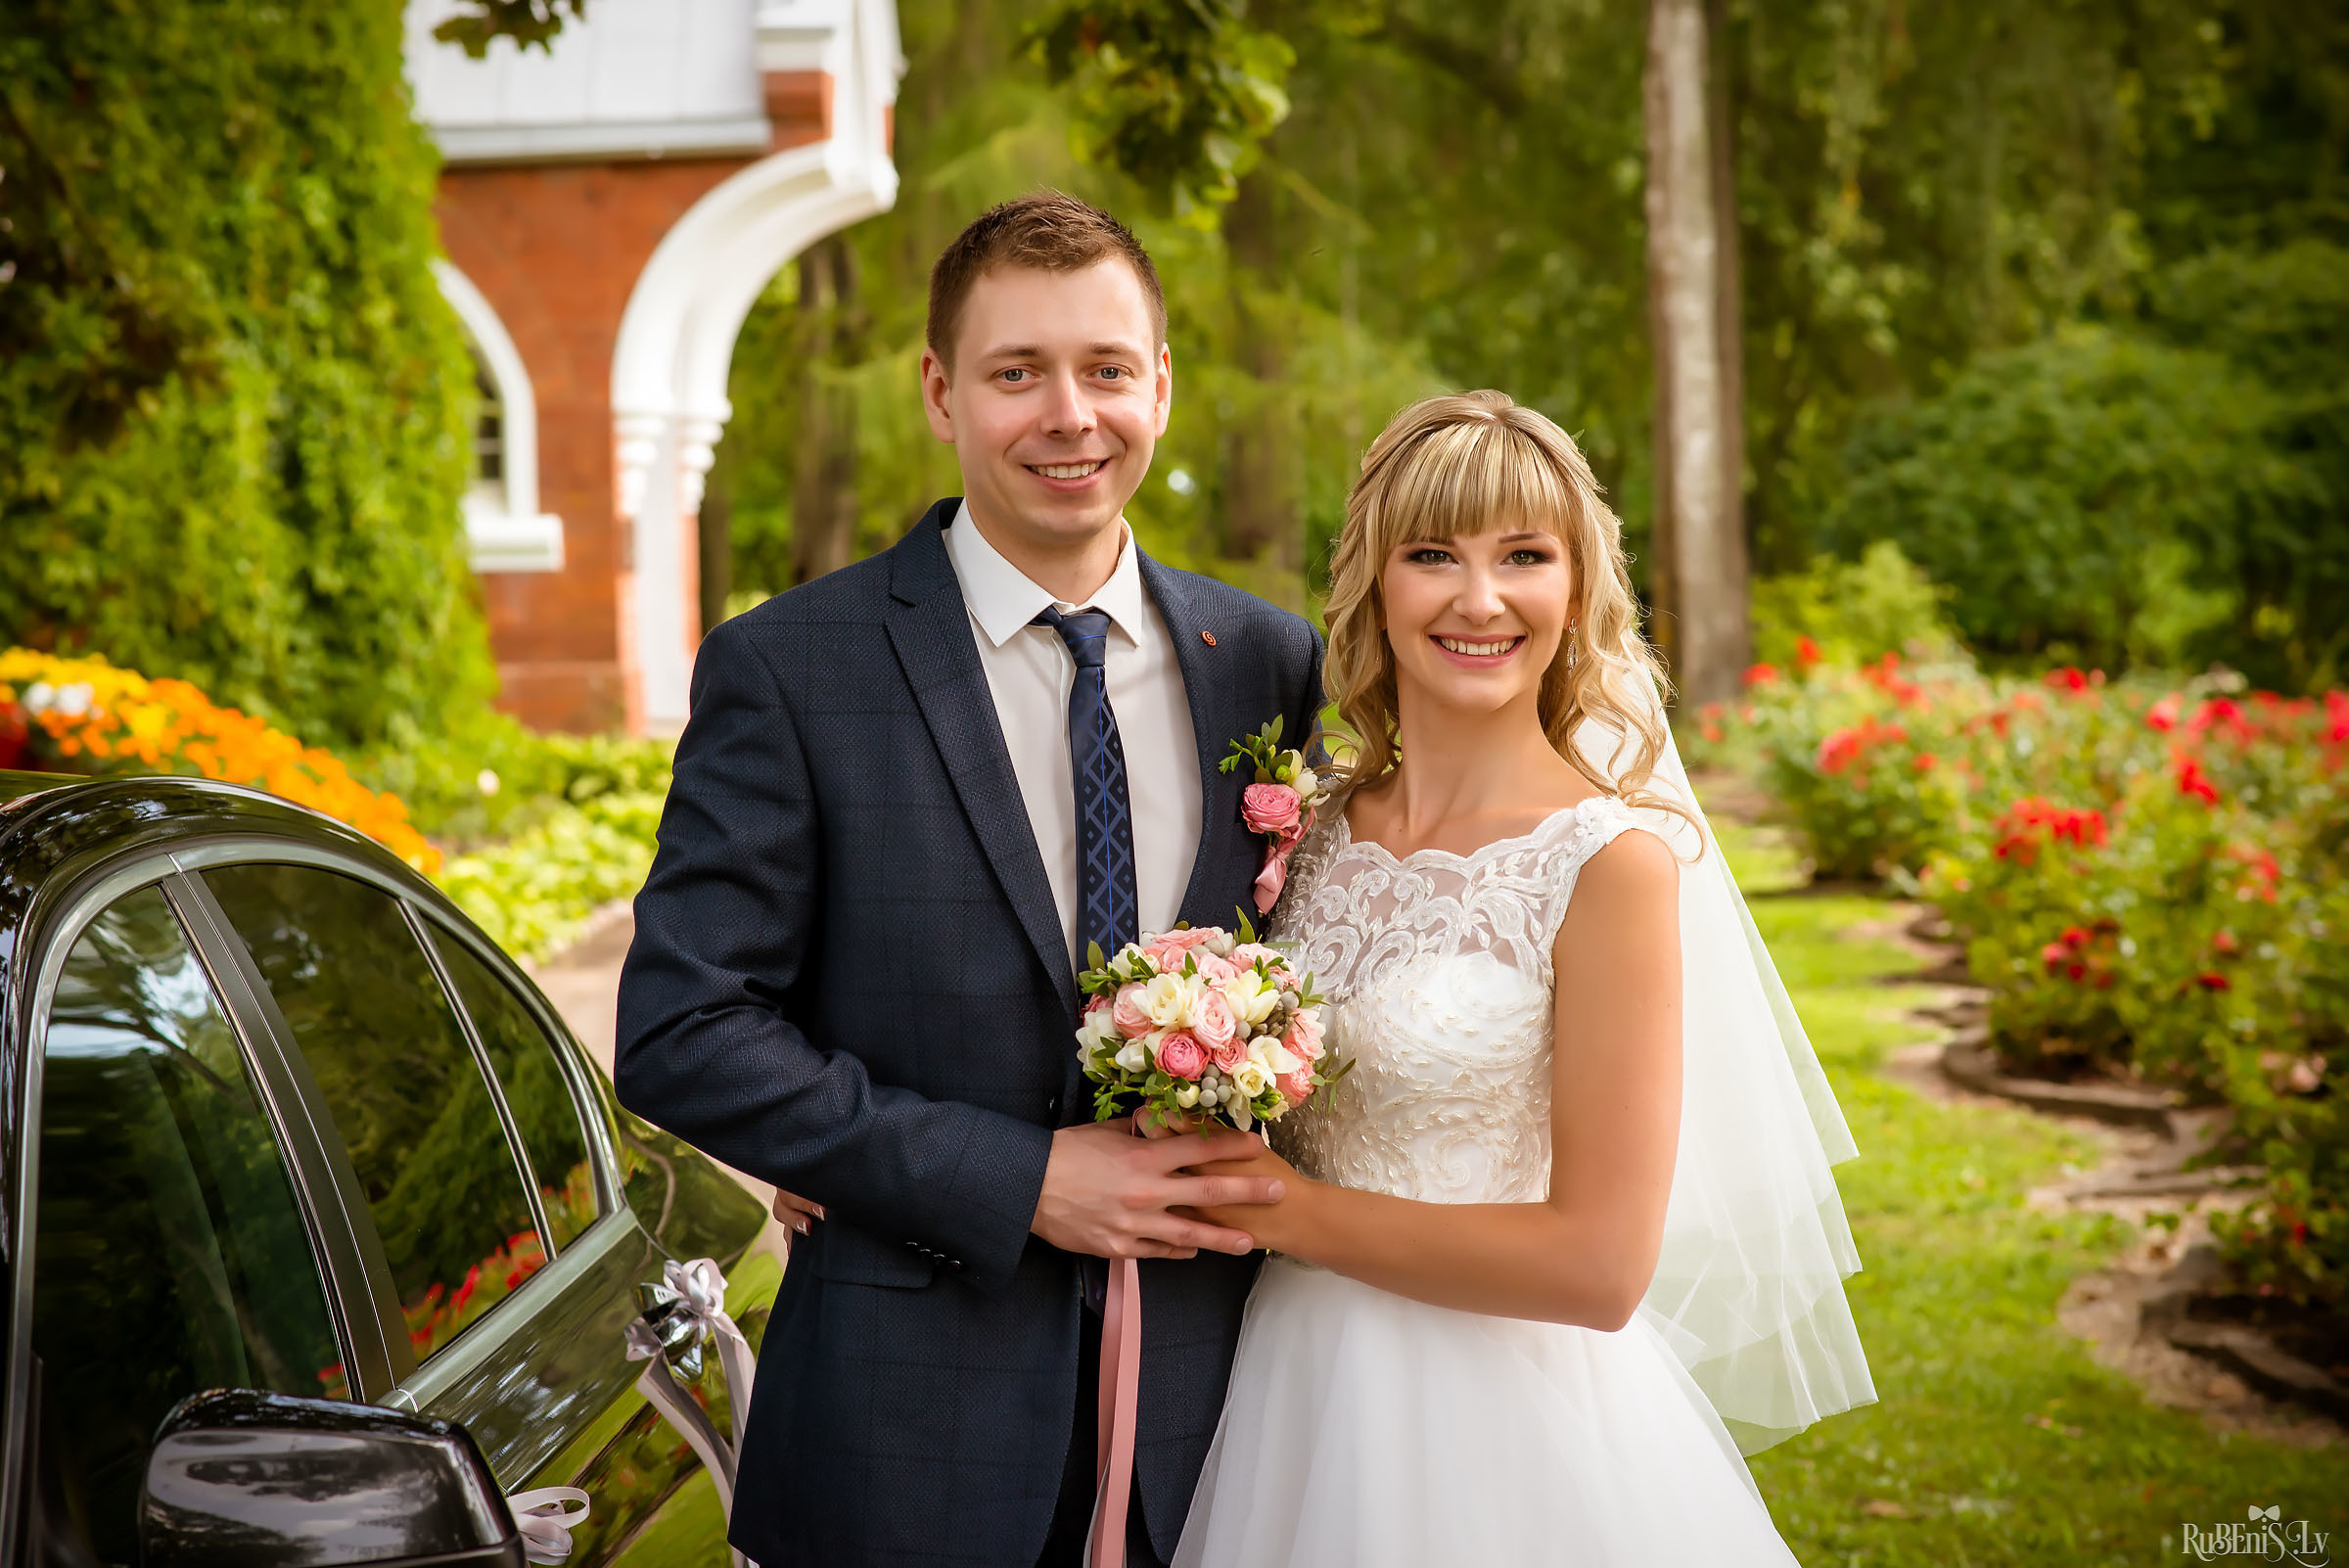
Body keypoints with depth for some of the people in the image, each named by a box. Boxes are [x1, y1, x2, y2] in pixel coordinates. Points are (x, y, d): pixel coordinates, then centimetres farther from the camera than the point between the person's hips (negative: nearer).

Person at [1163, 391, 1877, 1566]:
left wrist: (1299, 1213, -14)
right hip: (1303, 1406, 5)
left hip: (1503, 1436, -5)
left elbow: (1600, 1266, -19)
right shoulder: (1314, 829, 1)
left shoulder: (1612, 860, -16)